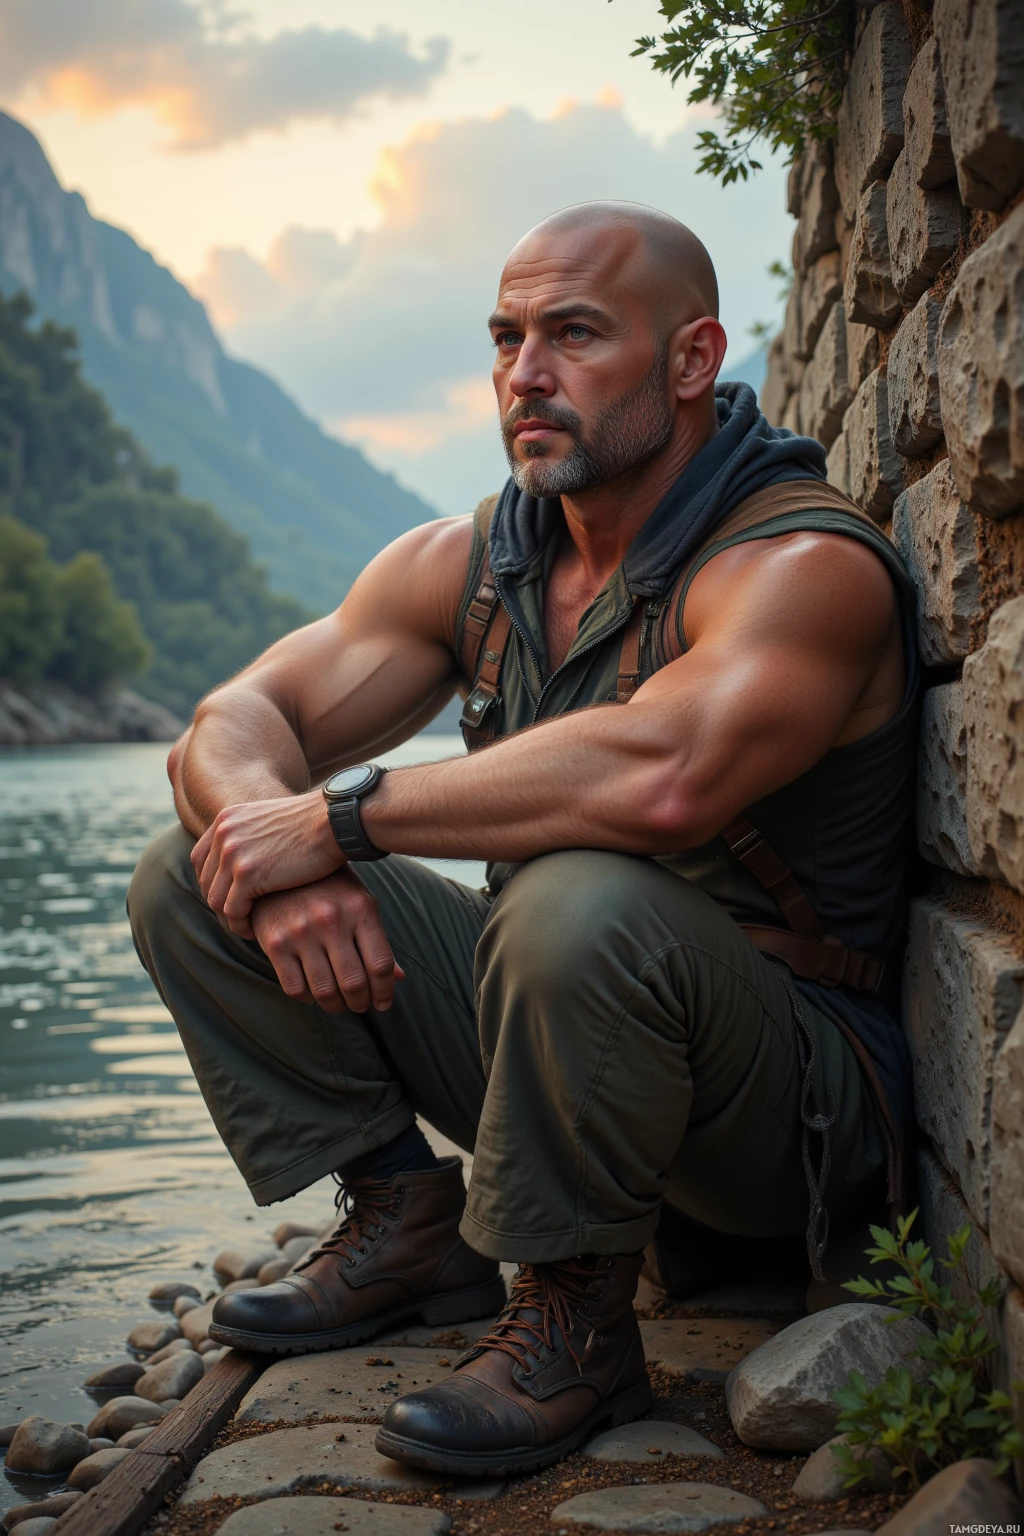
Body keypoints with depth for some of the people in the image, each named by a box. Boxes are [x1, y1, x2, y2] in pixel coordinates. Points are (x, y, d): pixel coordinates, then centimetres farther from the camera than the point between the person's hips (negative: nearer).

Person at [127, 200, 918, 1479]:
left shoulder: (805, 562, -20)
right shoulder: (465, 565, 2)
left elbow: (658, 774, -40)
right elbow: (231, 727, -1)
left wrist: (341, 814, -30)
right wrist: (281, 865, -24)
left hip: (793, 1093, -6)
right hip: (545, 1030, 6)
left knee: (580, 903, -39)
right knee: (193, 880, -2)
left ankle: (574, 1324, -15)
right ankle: (407, 1219, 7)